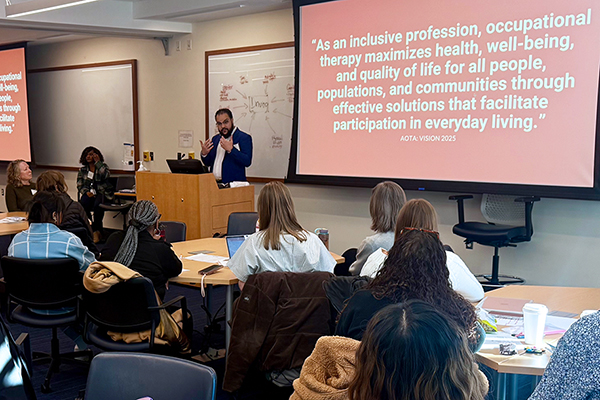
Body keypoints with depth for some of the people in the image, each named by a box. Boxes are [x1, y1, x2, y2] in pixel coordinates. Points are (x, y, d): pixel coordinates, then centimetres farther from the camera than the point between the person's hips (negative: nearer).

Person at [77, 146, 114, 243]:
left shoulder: (103, 166, 9)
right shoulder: (82, 170, 16)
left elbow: (106, 175, -15)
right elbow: (79, 185, 12)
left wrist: (98, 162, -9)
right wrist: (86, 192, -8)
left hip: (101, 193, -2)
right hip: (88, 193, 2)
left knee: (97, 205, -36)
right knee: (84, 204, -32)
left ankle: (97, 230, -21)